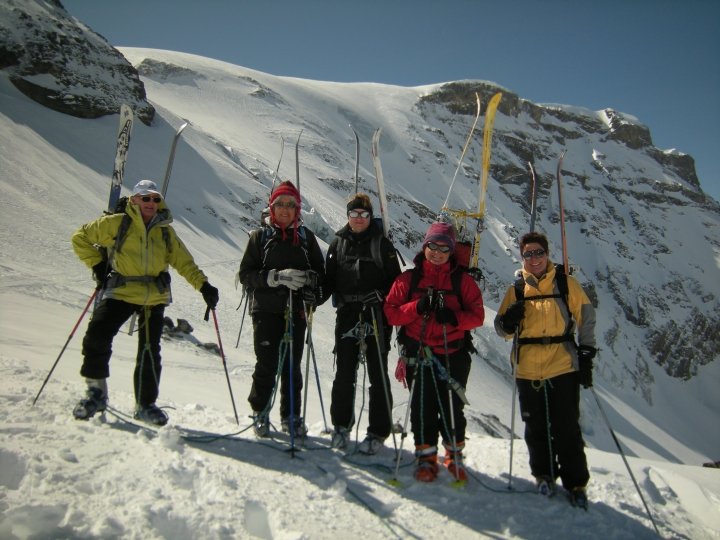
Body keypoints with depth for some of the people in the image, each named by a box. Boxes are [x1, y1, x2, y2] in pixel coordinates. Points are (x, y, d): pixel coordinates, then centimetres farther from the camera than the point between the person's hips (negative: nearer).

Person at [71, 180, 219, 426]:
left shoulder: (165, 232, 10)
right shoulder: (117, 223, 1)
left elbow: (184, 262, 12)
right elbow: (81, 237, 9)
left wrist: (203, 286, 1)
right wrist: (97, 265, 0)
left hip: (154, 297, 2)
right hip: (120, 292, -2)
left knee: (149, 352, 4)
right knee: (97, 336, -15)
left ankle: (145, 404, 18)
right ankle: (96, 392, 8)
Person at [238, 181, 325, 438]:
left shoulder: (306, 236, 11)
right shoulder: (260, 236, 5)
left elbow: (320, 271, 11)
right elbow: (246, 274, -2)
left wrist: (309, 279, -12)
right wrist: (277, 277, -16)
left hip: (296, 310, 2)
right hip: (266, 310, -2)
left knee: (292, 366, 6)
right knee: (267, 365, 0)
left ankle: (291, 415, 20)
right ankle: (260, 413, 18)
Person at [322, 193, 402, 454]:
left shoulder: (382, 244, 0)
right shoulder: (338, 243, 9)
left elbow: (395, 283, -2)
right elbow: (329, 279, 12)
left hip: (376, 319, -3)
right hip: (347, 317, 3)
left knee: (378, 376, 4)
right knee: (344, 374, 10)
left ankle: (378, 432, 16)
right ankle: (341, 424, 28)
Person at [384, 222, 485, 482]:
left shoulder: (462, 280, 5)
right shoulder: (409, 278, 6)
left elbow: (477, 315, 1)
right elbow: (391, 312, 0)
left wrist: (454, 318, -19)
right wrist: (417, 308, -17)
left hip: (453, 355, 0)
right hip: (418, 355, 0)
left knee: (452, 409, 6)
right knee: (422, 409, 5)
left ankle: (454, 456, 27)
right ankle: (426, 457, 21)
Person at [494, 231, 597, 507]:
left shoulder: (566, 284, 1)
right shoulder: (516, 289, 7)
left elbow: (586, 318, 5)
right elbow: (502, 328, 9)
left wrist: (586, 355, -2)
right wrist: (509, 321, -14)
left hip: (563, 367, -2)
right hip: (528, 370, 3)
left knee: (567, 429, 3)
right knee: (536, 429, 13)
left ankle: (576, 484, 19)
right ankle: (544, 475, 32)